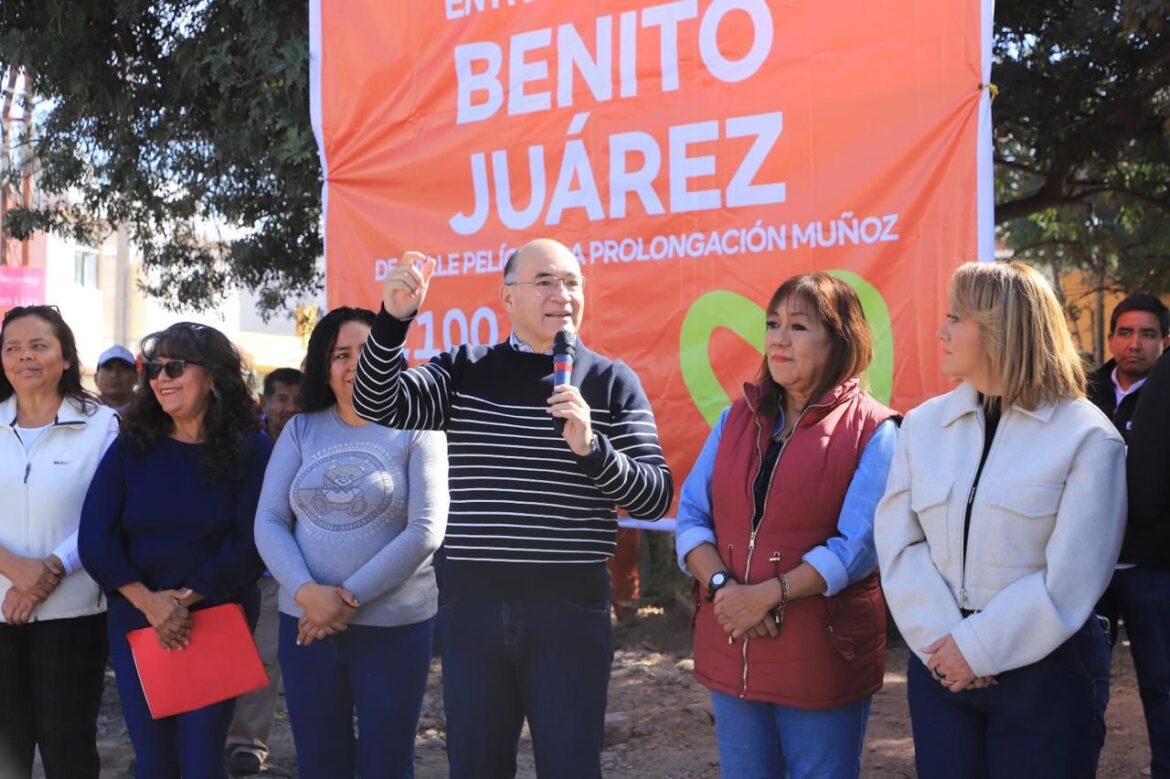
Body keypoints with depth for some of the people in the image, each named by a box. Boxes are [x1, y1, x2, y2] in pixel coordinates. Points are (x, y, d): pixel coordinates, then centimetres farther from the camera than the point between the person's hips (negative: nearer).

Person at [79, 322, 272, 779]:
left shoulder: (250, 449, -4)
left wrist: (186, 599, -15)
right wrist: (149, 602, -15)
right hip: (136, 620, 3)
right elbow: (95, 536, -4)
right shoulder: (130, 447, 3)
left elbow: (251, 542, -9)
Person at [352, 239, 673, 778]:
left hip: (570, 608, -1)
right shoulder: (464, 371, 5)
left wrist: (591, 447, -20)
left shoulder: (611, 382, 0)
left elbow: (656, 496, -4)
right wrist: (393, 320, -22)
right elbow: (376, 406, -8)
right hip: (471, 604, 2)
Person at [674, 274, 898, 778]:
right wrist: (720, 584, -13)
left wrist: (769, 595, -20)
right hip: (729, 647, 5)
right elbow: (690, 514, 3)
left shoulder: (873, 431, -7)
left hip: (823, 652, -4)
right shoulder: (736, 419, 9)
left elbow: (858, 545, -15)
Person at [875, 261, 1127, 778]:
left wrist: (978, 649, -15)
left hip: (1046, 670, -3)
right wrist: (939, 639, -13)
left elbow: (1071, 578, -13)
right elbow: (898, 544, -1)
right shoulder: (923, 424, 5)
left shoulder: (1086, 436, -7)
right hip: (940, 664, 4)